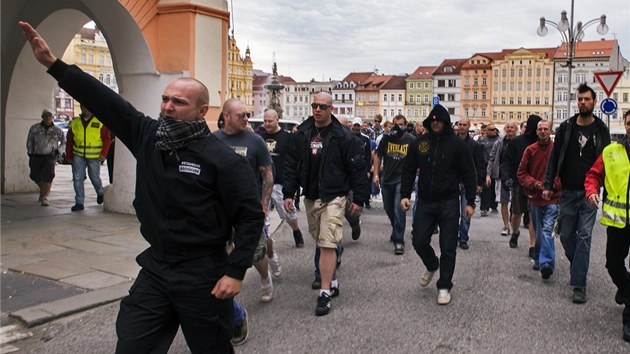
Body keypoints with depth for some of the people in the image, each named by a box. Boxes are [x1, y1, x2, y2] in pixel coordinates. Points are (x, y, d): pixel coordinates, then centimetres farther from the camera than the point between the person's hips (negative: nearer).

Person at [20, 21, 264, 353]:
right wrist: (53, 64, -4)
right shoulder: (147, 136, 2)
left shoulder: (223, 159, -14)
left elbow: (250, 215, -13)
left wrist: (235, 272, -15)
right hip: (155, 267, 5)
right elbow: (104, 100, 1)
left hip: (202, 275, -5)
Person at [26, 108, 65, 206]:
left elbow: (64, 142, 13)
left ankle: (44, 197, -15)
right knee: (35, 176, 11)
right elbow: (29, 142, 9)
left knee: (48, 176, -17)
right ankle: (43, 190, 39)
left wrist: (57, 151, -1)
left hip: (50, 156, -2)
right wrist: (30, 155, 5)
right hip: (36, 156, 2)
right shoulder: (34, 128, 1)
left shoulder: (57, 130, 0)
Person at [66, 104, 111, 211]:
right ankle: (79, 202, 4)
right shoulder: (75, 122, 9)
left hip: (94, 156, -3)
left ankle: (100, 193, 38)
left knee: (95, 177, 7)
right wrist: (68, 156, 13)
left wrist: (103, 154, -13)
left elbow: (106, 139, -3)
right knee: (77, 178, -3)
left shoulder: (100, 122, -1)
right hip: (78, 155, 3)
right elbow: (69, 141, 15)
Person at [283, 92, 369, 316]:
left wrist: (359, 199, -6)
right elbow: (291, 165, 9)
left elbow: (358, 169, -6)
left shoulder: (343, 136, -8)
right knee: (321, 243, 14)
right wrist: (288, 193, 4)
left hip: (333, 198, -5)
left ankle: (325, 293, -5)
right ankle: (332, 282, 30)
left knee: (327, 245, -10)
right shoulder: (302, 134, 5)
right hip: (310, 197, 6)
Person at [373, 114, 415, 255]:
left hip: (403, 179, -4)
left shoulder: (411, 140, -4)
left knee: (399, 210, -13)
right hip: (387, 179, 4)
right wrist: (376, 174, 4)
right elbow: (378, 156, 9)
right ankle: (396, 230, 44)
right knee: (388, 209, 17)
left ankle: (399, 241, -7)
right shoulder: (386, 138, 3)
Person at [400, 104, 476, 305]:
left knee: (448, 247, 2)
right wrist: (405, 194, -1)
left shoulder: (457, 144, -5)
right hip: (425, 202, 3)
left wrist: (470, 202, -6)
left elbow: (469, 174, -2)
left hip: (449, 202, -3)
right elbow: (408, 170, 8)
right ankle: (432, 266, 36)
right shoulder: (420, 142, 3)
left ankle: (444, 287, 18)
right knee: (419, 241, 4)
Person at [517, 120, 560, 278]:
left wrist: (551, 185, -14)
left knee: (547, 229, -15)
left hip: (552, 198, -3)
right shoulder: (530, 150, 4)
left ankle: (545, 262, -18)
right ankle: (539, 259, 27)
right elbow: (521, 173, 4)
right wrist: (534, 184, -10)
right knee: (538, 231, 14)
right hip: (534, 197, 3)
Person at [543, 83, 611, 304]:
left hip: (589, 193, -2)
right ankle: (578, 268, 33)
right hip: (568, 191, 2)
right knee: (566, 235, 7)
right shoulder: (566, 127, 5)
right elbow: (555, 157, 5)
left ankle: (578, 285, -1)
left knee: (584, 236, -4)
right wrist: (548, 185, 0)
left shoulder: (601, 130, 3)